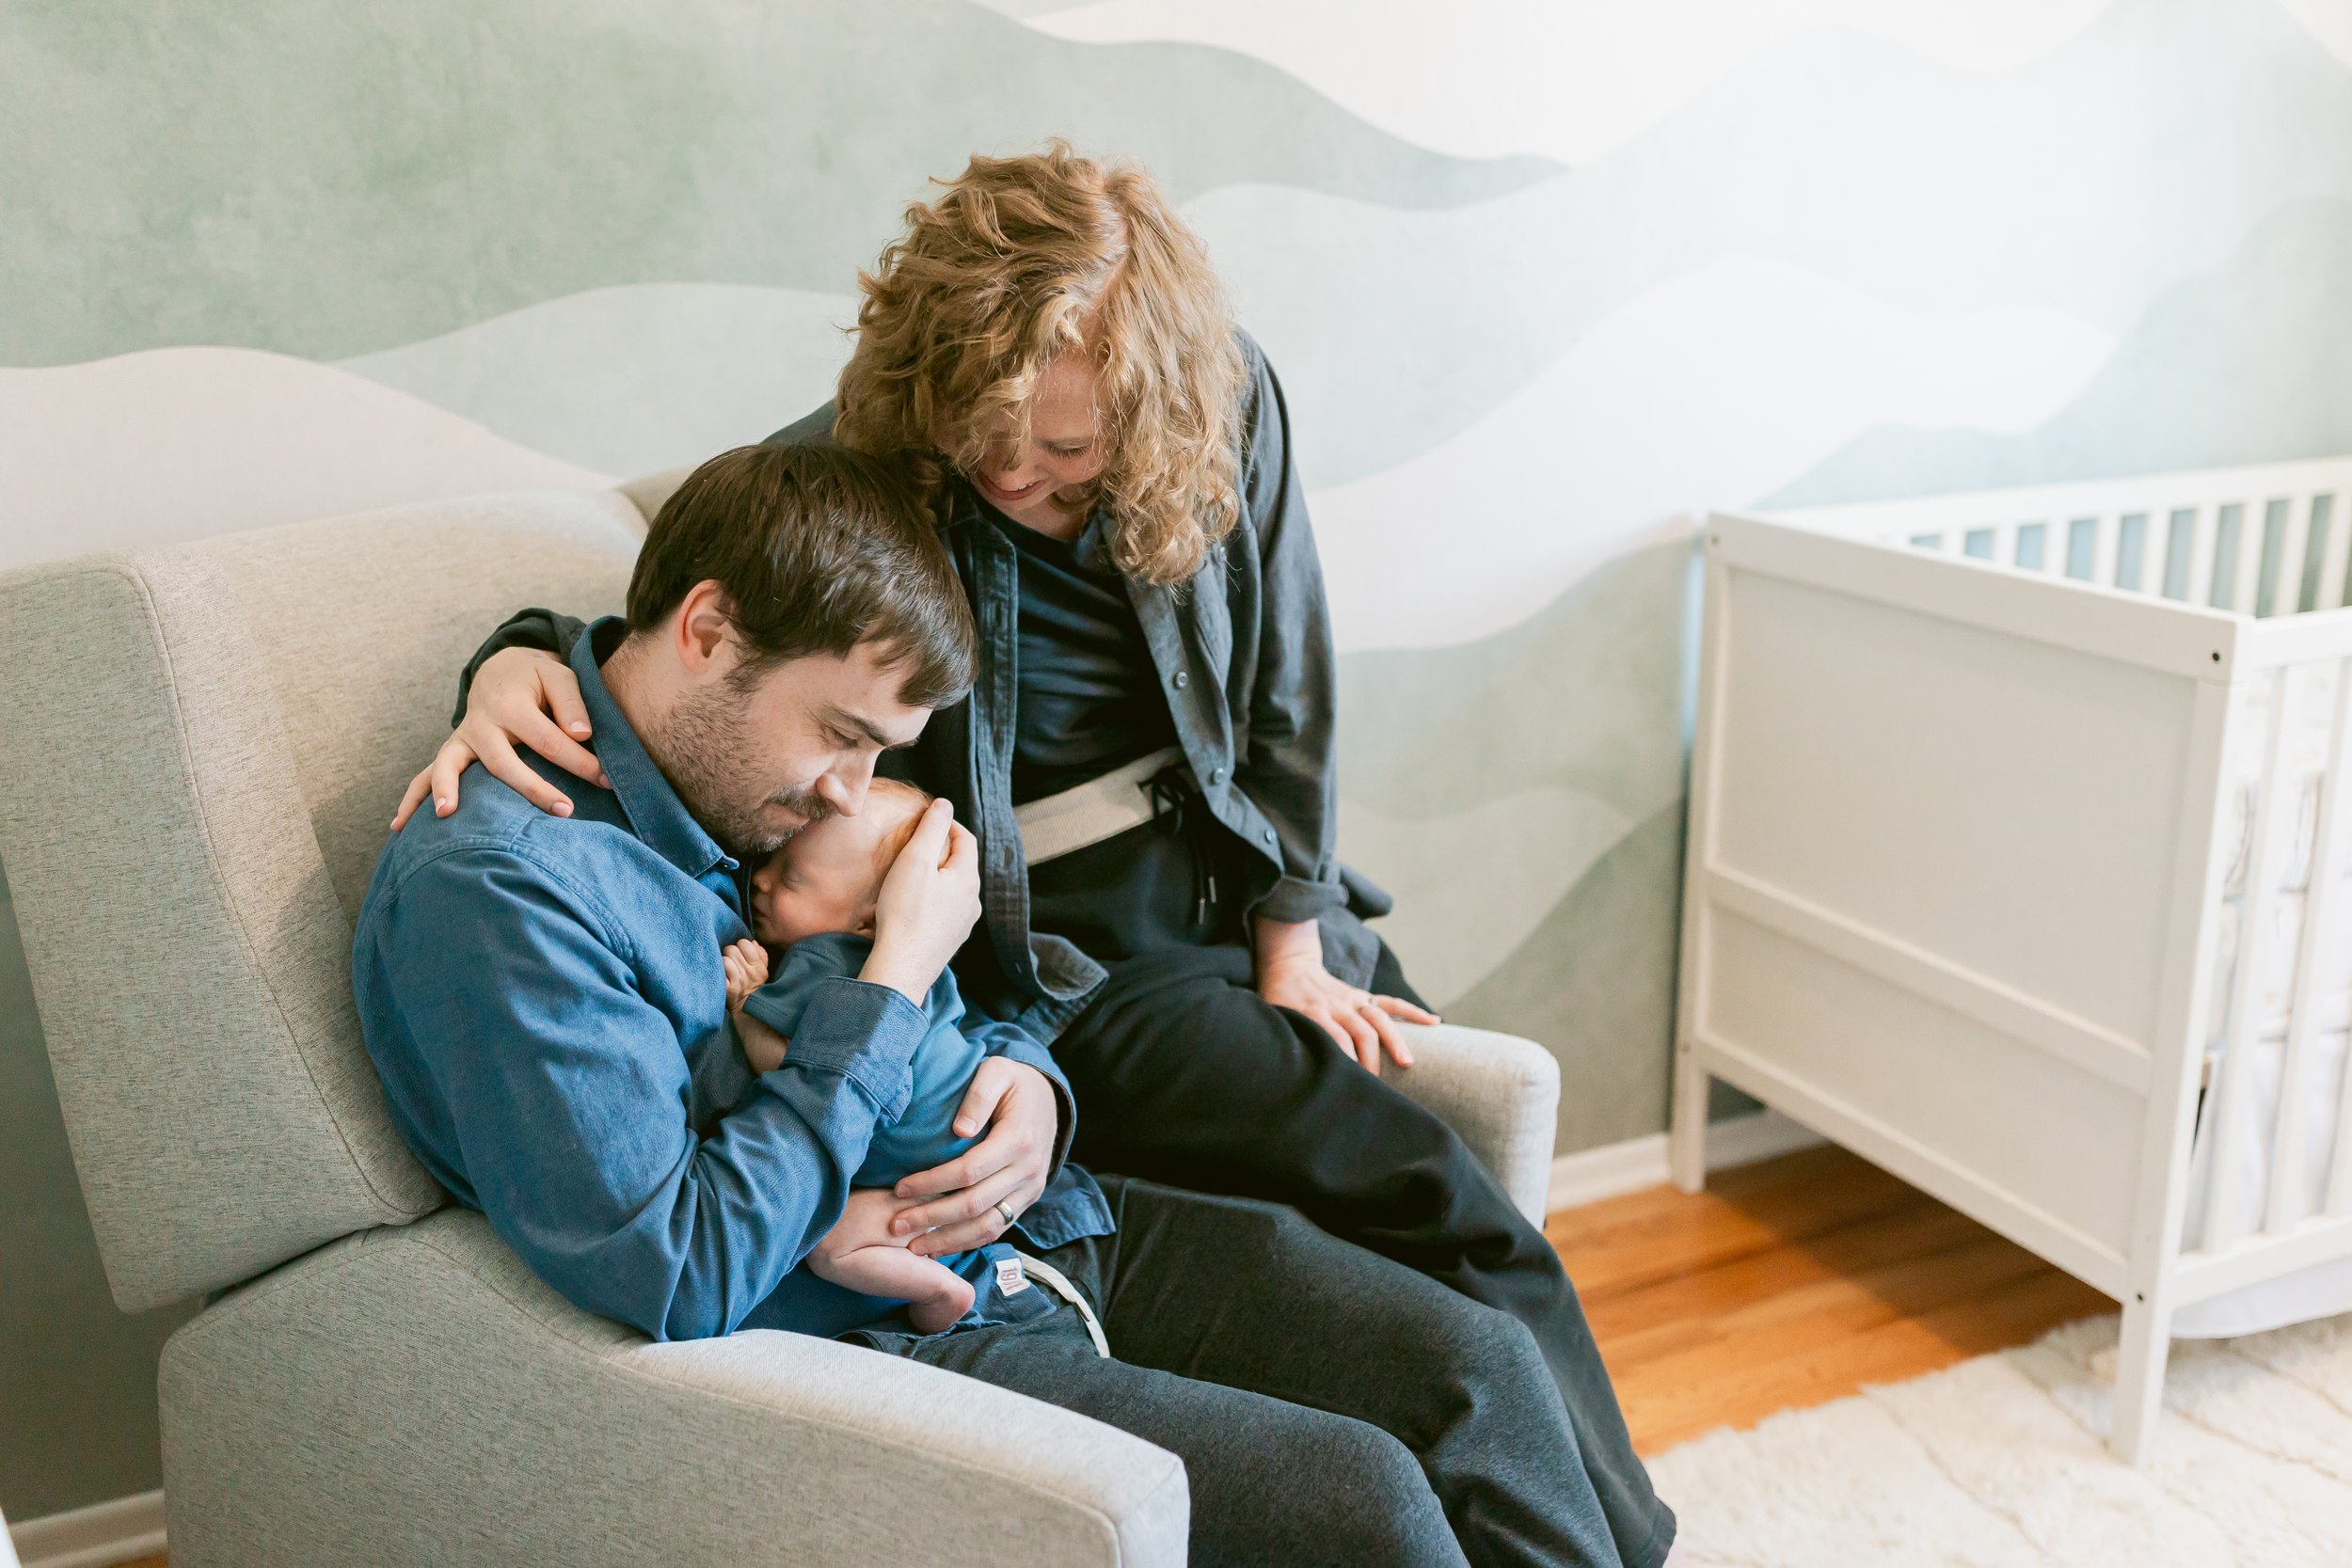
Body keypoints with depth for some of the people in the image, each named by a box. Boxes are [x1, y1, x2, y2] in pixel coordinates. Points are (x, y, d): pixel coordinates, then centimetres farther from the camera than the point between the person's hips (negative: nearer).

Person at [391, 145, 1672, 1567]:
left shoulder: (1232, 406, -6)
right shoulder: (837, 483, -16)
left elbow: (1283, 700, 2)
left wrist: (1293, 955, 1)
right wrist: (518, 664, -26)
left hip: (1256, 900, 5)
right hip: (1066, 962, -5)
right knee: (1442, 1208, -16)